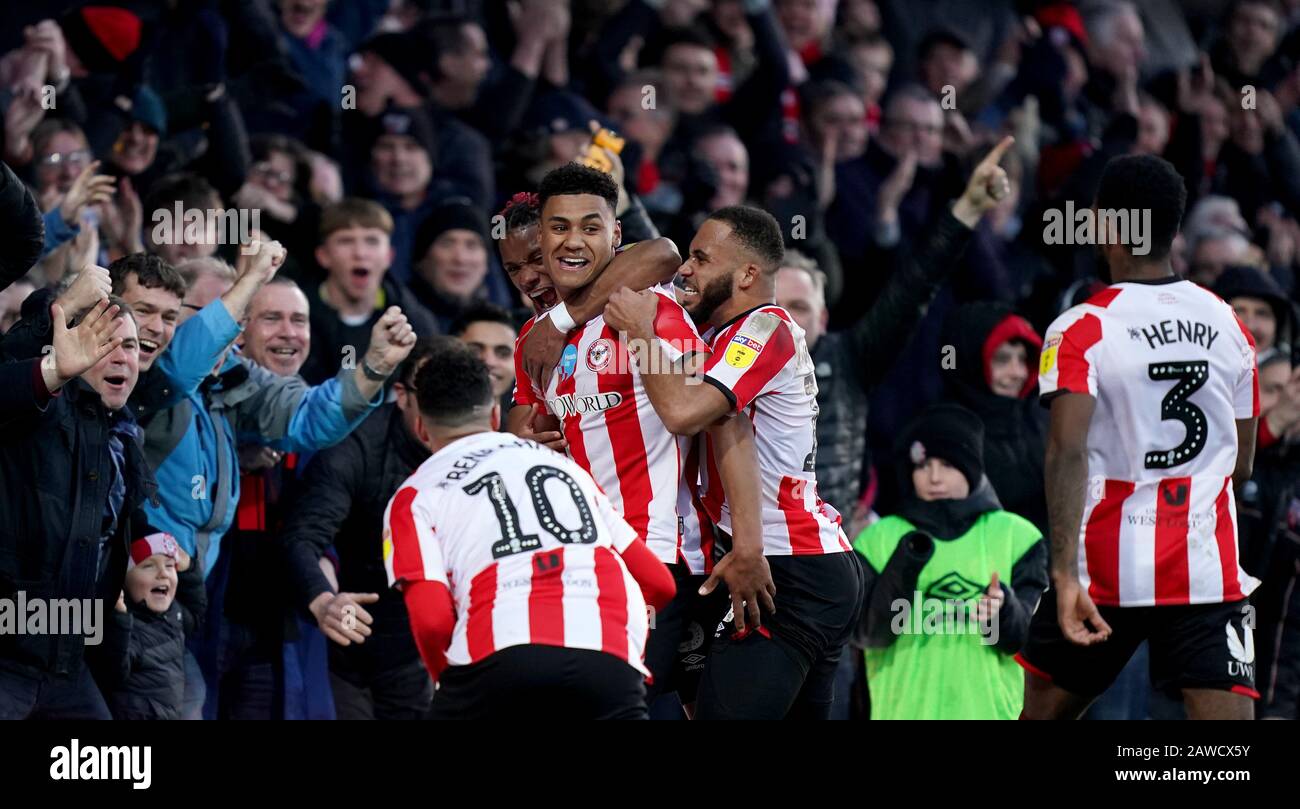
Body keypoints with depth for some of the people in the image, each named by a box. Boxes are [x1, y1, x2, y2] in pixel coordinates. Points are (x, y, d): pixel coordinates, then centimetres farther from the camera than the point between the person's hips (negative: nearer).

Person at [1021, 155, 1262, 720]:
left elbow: (1067, 451, -21)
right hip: (1208, 568, 2)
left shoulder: (1080, 331, -6)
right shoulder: (1228, 325, 8)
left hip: (1104, 567, -2)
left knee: (1044, 709, 19)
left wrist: (1065, 574, -27)